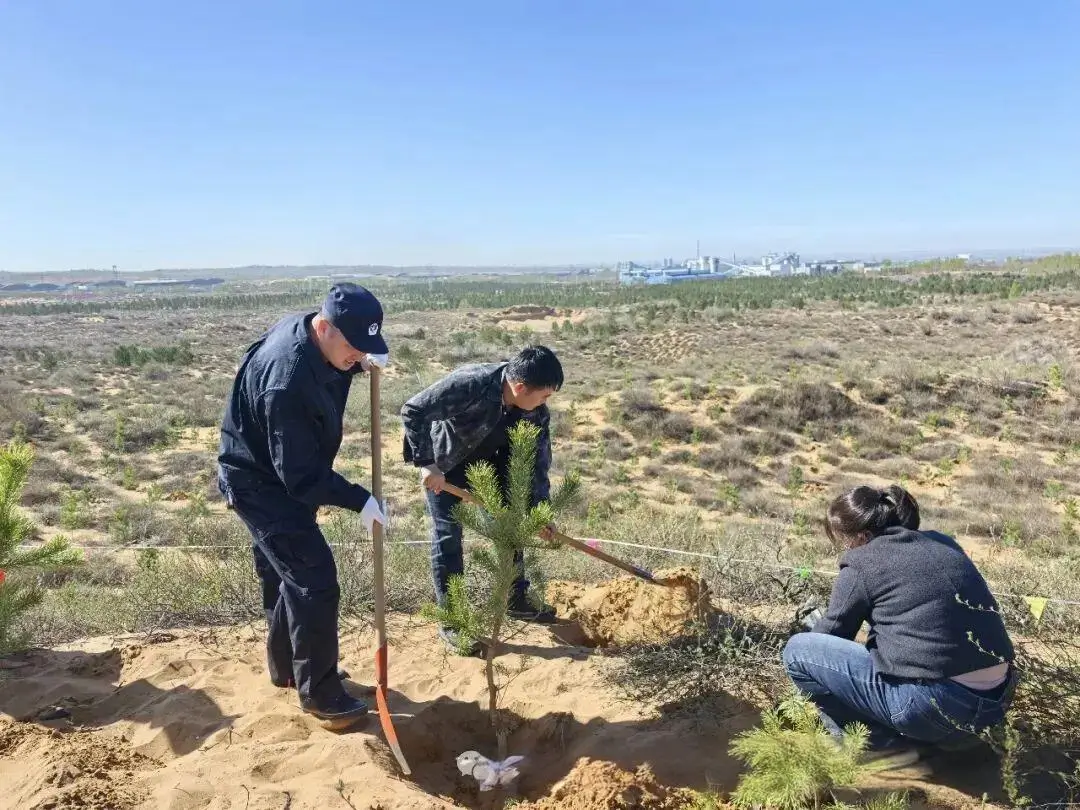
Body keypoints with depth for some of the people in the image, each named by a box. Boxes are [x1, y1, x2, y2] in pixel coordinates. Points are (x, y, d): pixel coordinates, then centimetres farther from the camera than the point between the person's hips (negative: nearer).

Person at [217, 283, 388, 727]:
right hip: (260, 483, -10)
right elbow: (302, 474, -30)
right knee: (315, 581, -7)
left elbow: (331, 367, 15)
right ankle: (319, 692, 8)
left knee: (285, 573, 20)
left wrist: (356, 365, -4)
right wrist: (359, 500, -25)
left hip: (275, 473, 10)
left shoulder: (300, 326, -9)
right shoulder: (287, 382, -36)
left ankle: (286, 668, 38)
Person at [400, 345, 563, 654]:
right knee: (448, 535, -5)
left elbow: (538, 460, -10)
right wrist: (426, 464, -38)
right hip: (445, 462, -5)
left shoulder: (537, 413, -21)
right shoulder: (470, 384, -40)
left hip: (490, 460, 6)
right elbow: (413, 411, -38)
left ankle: (517, 598, 27)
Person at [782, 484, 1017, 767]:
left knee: (798, 649, 1)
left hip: (937, 706, -7)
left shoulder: (860, 564, -5)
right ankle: (951, 731, 18)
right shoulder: (943, 544, 14)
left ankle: (882, 744, 3)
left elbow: (831, 635, 7)